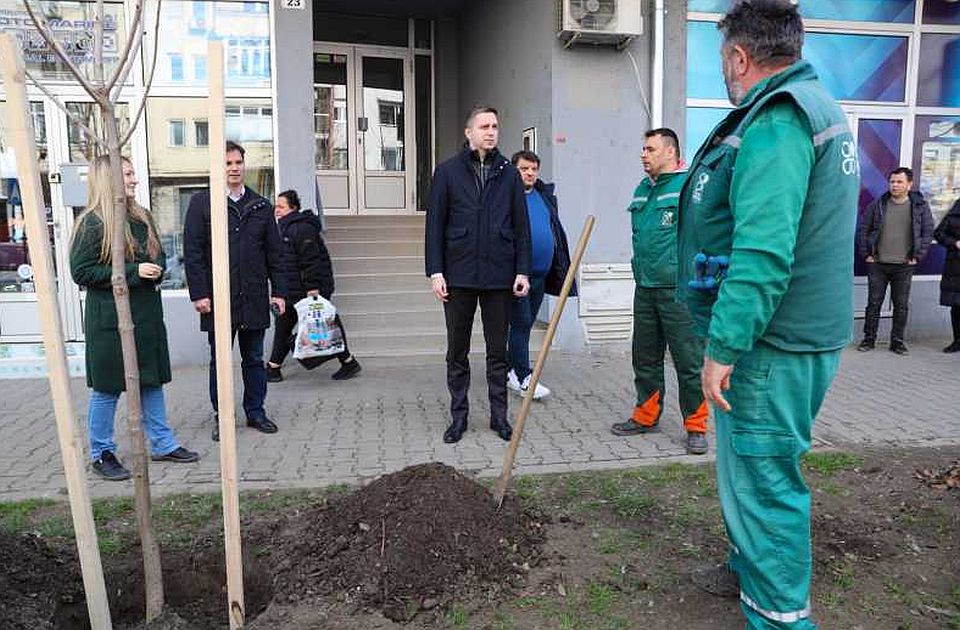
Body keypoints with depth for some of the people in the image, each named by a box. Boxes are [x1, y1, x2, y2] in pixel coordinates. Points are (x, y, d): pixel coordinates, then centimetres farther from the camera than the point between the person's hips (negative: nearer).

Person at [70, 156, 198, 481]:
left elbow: (159, 256, 21)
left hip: (147, 314, 7)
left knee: (152, 381, 13)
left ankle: (162, 444, 25)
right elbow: (81, 272, -13)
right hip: (110, 317, -7)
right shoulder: (92, 223, -10)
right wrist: (133, 271, -19)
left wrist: (156, 269, -3)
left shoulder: (143, 218, 10)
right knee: (107, 389, 4)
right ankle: (102, 454, 19)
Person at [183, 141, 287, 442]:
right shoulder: (201, 203, 1)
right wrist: (198, 293, -10)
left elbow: (274, 252, 11)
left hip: (255, 298, 3)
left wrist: (278, 291, 5)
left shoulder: (261, 206, 10)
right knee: (219, 361, 8)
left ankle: (256, 412, 23)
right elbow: (192, 252, -3)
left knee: (254, 359, 11)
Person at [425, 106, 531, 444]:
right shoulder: (448, 171, 2)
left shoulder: (509, 173, 7)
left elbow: (521, 226, 7)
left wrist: (523, 270, 0)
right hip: (458, 276, -1)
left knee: (498, 350, 10)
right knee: (457, 351, 8)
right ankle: (458, 415, 21)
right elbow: (435, 225, 1)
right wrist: (435, 271, -6)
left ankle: (499, 415, 21)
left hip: (499, 276, 1)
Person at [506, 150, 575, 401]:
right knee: (520, 322, -4)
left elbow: (556, 230, 21)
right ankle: (523, 377, 2)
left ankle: (511, 369, 26)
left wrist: (561, 266, 17)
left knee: (526, 324, 13)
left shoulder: (546, 195, 14)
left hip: (541, 273, 7)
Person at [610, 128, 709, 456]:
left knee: (689, 361, 0)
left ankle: (696, 426, 13)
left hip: (679, 290, -8)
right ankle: (646, 416, 30)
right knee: (645, 358, 16)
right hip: (644, 288, 8)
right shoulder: (642, 189, 15)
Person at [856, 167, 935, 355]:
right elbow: (863, 230, 5)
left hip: (904, 266, 0)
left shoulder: (920, 206, 1)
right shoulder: (877, 205, 1)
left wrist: (917, 256, -2)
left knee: (901, 306, 6)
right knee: (874, 303, 4)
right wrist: (866, 254, -1)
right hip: (877, 264, 0)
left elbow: (928, 232, 5)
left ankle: (897, 341, 16)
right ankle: (869, 339, 14)